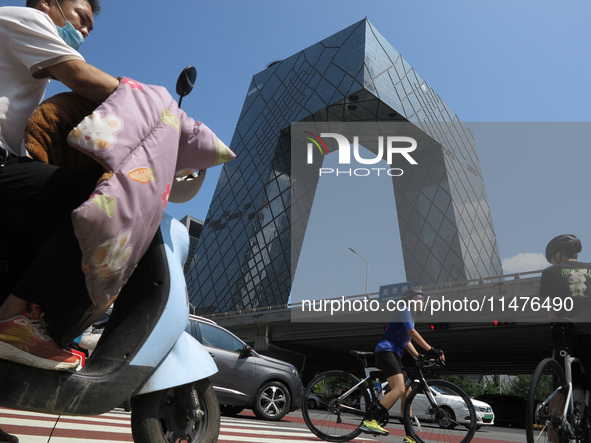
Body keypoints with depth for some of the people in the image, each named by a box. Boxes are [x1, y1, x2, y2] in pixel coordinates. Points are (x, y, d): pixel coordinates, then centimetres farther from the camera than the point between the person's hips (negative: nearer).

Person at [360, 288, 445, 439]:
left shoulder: (410, 316, 26)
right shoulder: (404, 311, -3)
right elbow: (412, 333, -15)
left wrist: (419, 357, 17)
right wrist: (431, 350, -19)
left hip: (395, 355, 10)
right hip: (386, 351, -10)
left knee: (407, 394, 6)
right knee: (399, 389, -25)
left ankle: (410, 437, 9)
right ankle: (370, 421, -30)